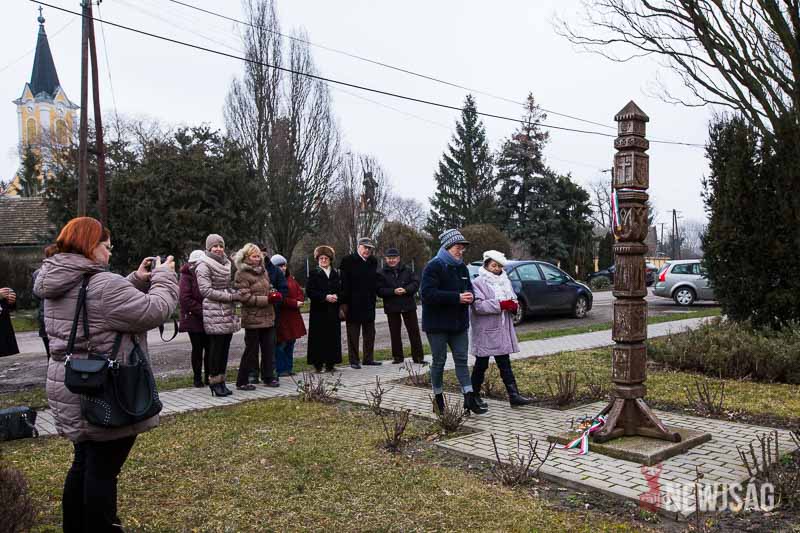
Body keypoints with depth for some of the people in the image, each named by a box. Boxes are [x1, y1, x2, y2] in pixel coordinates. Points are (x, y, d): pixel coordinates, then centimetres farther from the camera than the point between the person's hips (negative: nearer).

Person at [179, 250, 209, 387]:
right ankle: (197, 378, 15)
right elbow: (185, 298, -16)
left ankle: (208, 376, 15)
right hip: (194, 319, -5)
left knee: (209, 348, 4)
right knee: (197, 348, 4)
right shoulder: (187, 275, -7)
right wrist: (202, 311, -20)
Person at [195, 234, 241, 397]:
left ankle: (221, 381, 15)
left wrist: (235, 294, 5)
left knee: (225, 347, 7)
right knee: (216, 347, -5)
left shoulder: (226, 263, 17)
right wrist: (231, 296, -14)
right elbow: (206, 290, -13)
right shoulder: (204, 265, -5)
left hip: (228, 312, 7)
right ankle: (214, 382, 5)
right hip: (214, 312, -7)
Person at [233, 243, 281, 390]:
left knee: (269, 348, 11)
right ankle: (242, 381, 10)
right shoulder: (242, 275, -10)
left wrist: (274, 294, 1)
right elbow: (246, 297, -16)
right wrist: (267, 299, -18)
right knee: (251, 350, -1)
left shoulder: (263, 271, 13)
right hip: (253, 318, -7)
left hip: (268, 317, 7)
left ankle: (268, 377, 22)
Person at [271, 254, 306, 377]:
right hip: (280, 317, -8)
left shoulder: (290, 278, 15)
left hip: (293, 317, 8)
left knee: (290, 343, 13)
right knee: (281, 344, -3)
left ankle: (288, 368, 22)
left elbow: (300, 291, 14)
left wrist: (299, 301, -7)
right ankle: (281, 369, 6)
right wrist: (294, 303, -17)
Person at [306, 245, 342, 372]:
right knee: (319, 337, -4)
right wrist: (325, 297, -16)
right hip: (319, 311, -4)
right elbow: (309, 291, -7)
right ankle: (318, 363, 2)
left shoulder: (336, 273, 14)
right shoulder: (314, 274, 1)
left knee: (333, 337, 2)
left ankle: (330, 363, 9)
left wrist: (336, 296, -7)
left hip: (333, 311, 4)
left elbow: (341, 289, 15)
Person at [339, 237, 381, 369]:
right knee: (353, 334, 3)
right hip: (353, 305, -6)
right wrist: (344, 303, -15)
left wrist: (373, 297, 5)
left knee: (370, 333, 11)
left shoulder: (373, 262, 10)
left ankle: (368, 358, 21)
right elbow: (344, 283, -11)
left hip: (369, 304, 6)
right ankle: (353, 360, 9)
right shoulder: (348, 260, -7)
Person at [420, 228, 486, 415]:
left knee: (461, 360, 6)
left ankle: (469, 399, 7)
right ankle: (438, 398, 19)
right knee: (439, 361, 5)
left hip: (459, 323, 6)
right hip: (437, 324, -6)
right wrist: (457, 297, -26)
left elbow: (468, 288, 21)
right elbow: (427, 293, -23)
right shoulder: (434, 266, -13)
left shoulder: (462, 267, 11)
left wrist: (469, 296, -6)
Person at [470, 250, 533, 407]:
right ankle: (474, 394, 20)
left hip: (502, 330, 6)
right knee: (481, 364, 6)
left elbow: (513, 299, 17)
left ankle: (514, 395, 3)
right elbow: (478, 305, -20)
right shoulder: (478, 282, -9)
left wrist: (513, 305, -7)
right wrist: (500, 305, -24)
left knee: (505, 364, 6)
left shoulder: (505, 281, 13)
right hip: (485, 331, -5)